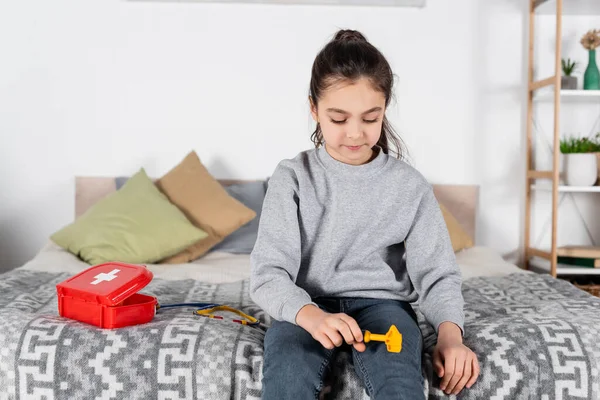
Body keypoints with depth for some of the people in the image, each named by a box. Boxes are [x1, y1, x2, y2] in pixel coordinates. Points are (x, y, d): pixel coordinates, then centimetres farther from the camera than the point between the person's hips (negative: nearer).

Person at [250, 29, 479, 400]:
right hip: (307, 305, 0)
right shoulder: (292, 178, -4)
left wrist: (450, 331, -19)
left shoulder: (410, 185, 0)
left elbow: (436, 272, 1)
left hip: (381, 300, 1)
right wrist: (309, 314, -31)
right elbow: (268, 273, -10)